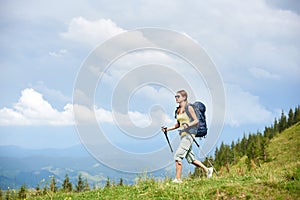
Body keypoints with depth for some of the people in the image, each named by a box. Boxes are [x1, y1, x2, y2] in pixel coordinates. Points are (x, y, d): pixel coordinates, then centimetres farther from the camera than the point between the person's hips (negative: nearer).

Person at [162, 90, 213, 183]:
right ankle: (207, 170, 24)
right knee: (190, 158, 11)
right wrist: (167, 129, 10)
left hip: (189, 134, -8)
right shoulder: (178, 110, 15)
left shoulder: (189, 108, -7)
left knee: (177, 156, -14)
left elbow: (196, 121, -8)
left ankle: (178, 179, -10)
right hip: (183, 135, 8)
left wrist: (188, 125, -25)